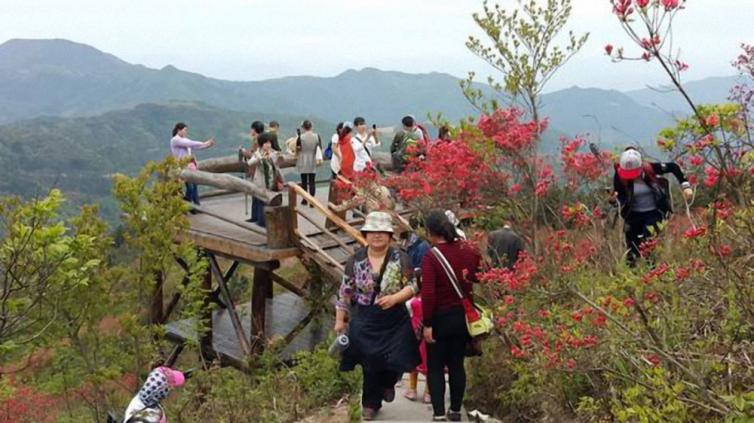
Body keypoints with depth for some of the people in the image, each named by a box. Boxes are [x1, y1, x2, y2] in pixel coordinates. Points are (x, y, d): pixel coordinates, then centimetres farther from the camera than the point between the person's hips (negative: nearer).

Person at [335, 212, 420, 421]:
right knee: (371, 364, 4)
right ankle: (370, 403, 25)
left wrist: (394, 298, -22)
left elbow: (412, 286, -4)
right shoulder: (356, 260, -1)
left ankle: (387, 383, 34)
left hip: (395, 321, 0)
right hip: (365, 322, 0)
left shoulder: (401, 259, -4)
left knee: (396, 360, -3)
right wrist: (340, 320, 5)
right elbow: (345, 292, 4)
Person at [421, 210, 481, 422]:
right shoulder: (468, 250, -1)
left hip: (440, 317, -5)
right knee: (457, 364, 16)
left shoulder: (431, 256, -17)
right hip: (463, 316, 5)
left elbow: (428, 293, -22)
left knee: (435, 367, 8)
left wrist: (427, 324, -15)